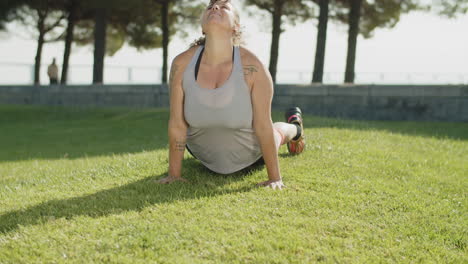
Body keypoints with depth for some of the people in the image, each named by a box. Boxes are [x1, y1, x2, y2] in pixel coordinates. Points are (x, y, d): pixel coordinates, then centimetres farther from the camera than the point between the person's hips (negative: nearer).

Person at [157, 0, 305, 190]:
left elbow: (264, 127, -28)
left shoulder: (253, 67, -35)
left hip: (250, 157, -1)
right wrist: (174, 174, -15)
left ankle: (294, 127, 67)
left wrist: (275, 178, -22)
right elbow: (177, 125, -21)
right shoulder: (182, 64, -29)